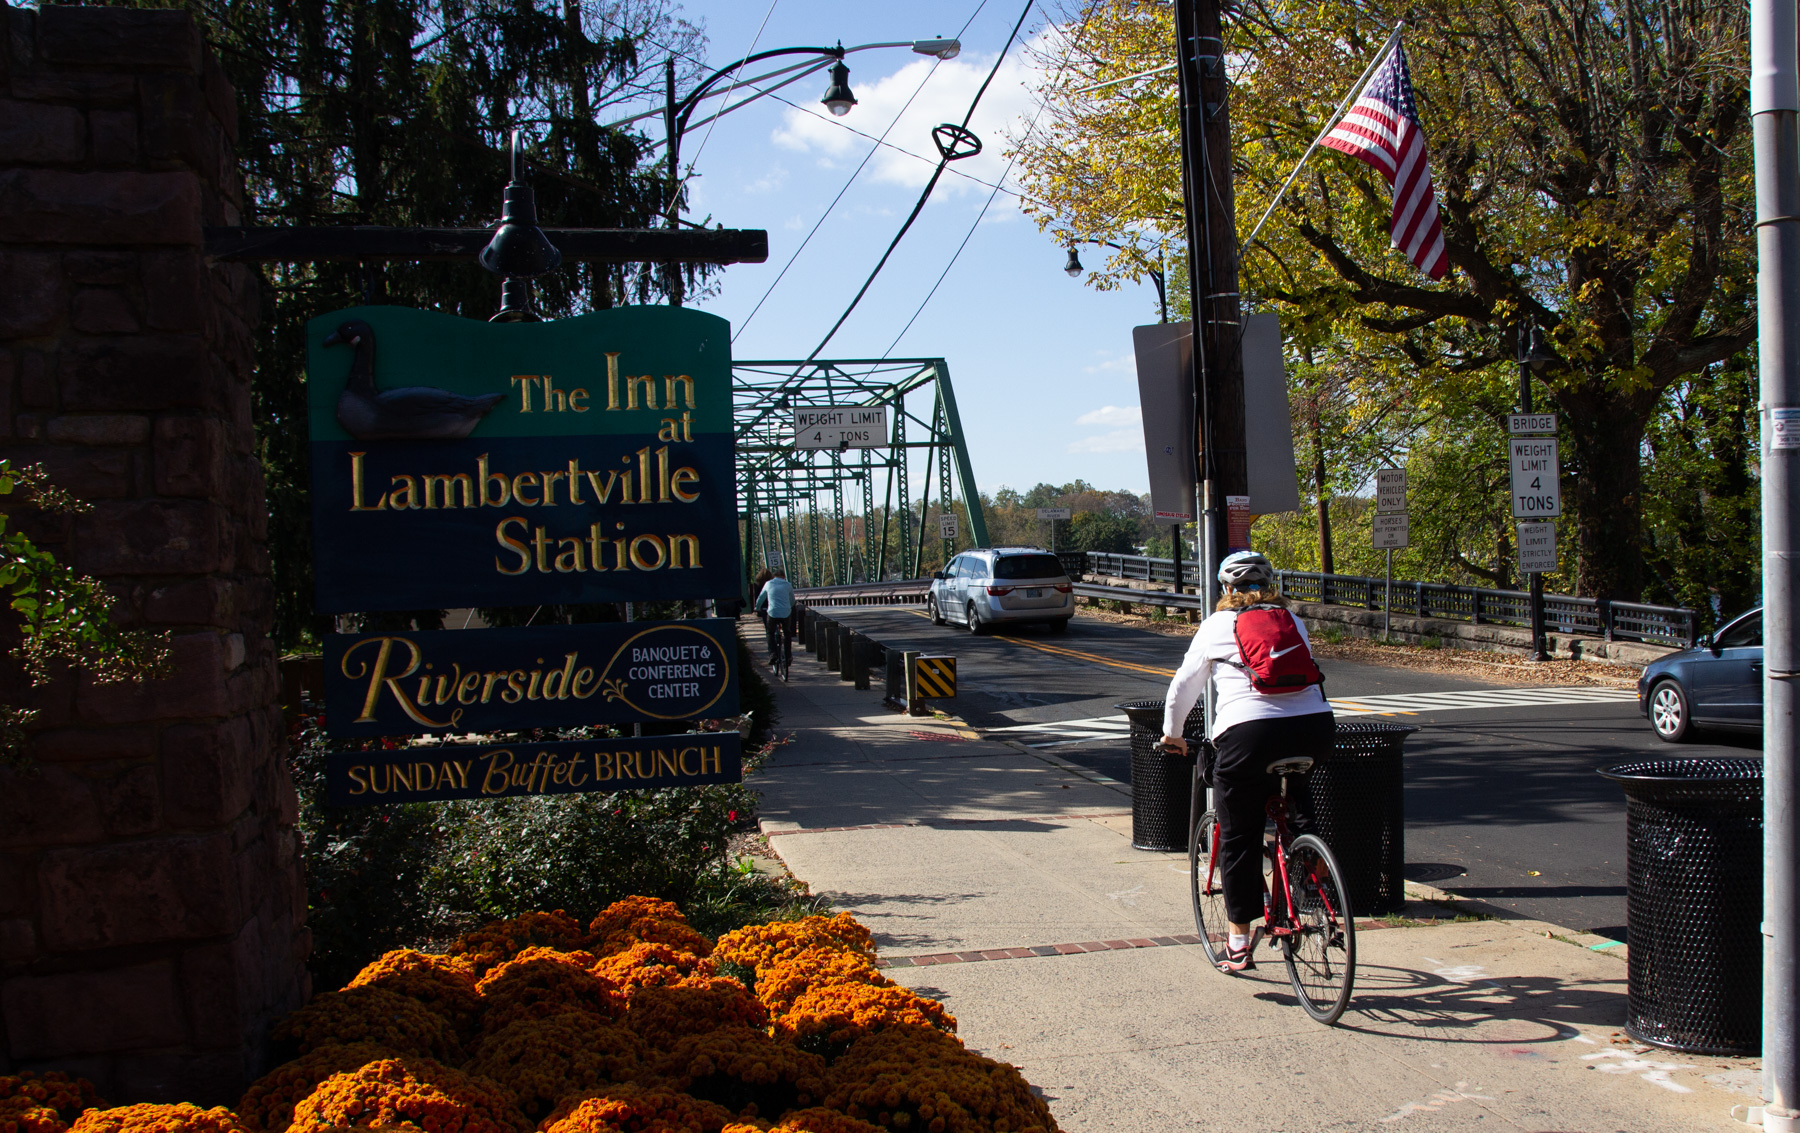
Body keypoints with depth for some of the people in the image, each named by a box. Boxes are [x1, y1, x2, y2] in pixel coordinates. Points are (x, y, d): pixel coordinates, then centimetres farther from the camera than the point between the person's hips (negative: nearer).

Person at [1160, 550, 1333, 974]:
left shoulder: (1216, 625, 14)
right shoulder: (1292, 621, 22)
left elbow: (1184, 685, 21)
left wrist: (1172, 733, 36)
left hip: (1249, 732, -3)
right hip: (1315, 728, 3)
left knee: (1238, 840, 7)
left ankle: (1239, 942, 10)